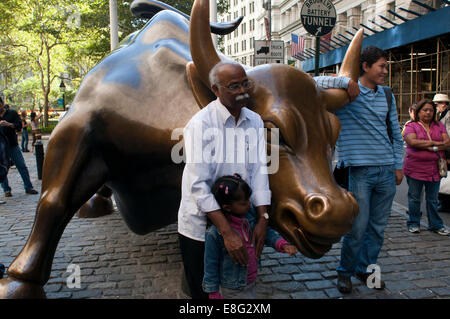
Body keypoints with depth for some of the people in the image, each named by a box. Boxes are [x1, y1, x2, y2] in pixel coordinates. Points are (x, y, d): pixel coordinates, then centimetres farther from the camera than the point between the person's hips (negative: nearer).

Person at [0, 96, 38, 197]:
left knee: (22, 166, 0)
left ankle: (28, 188, 7)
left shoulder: (12, 113, 4)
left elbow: (19, 126, -7)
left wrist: (9, 124, -25)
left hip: (13, 145, -1)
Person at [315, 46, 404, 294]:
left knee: (378, 226, 11)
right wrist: (346, 82, -24)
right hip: (360, 171, -5)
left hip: (386, 171, 6)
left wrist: (398, 165, 14)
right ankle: (345, 271, 19)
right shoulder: (346, 93, -3)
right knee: (358, 226, -3)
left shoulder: (387, 95, 14)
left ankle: (365, 268, 29)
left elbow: (395, 133, 19)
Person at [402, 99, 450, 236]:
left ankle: (436, 225, 21)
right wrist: (435, 142, -12)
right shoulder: (411, 126, 0)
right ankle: (413, 223, 17)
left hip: (434, 169, 3)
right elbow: (412, 142, -17)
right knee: (414, 198, 5)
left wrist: (433, 148, -16)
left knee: (432, 199, 10)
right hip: (415, 168, -3)